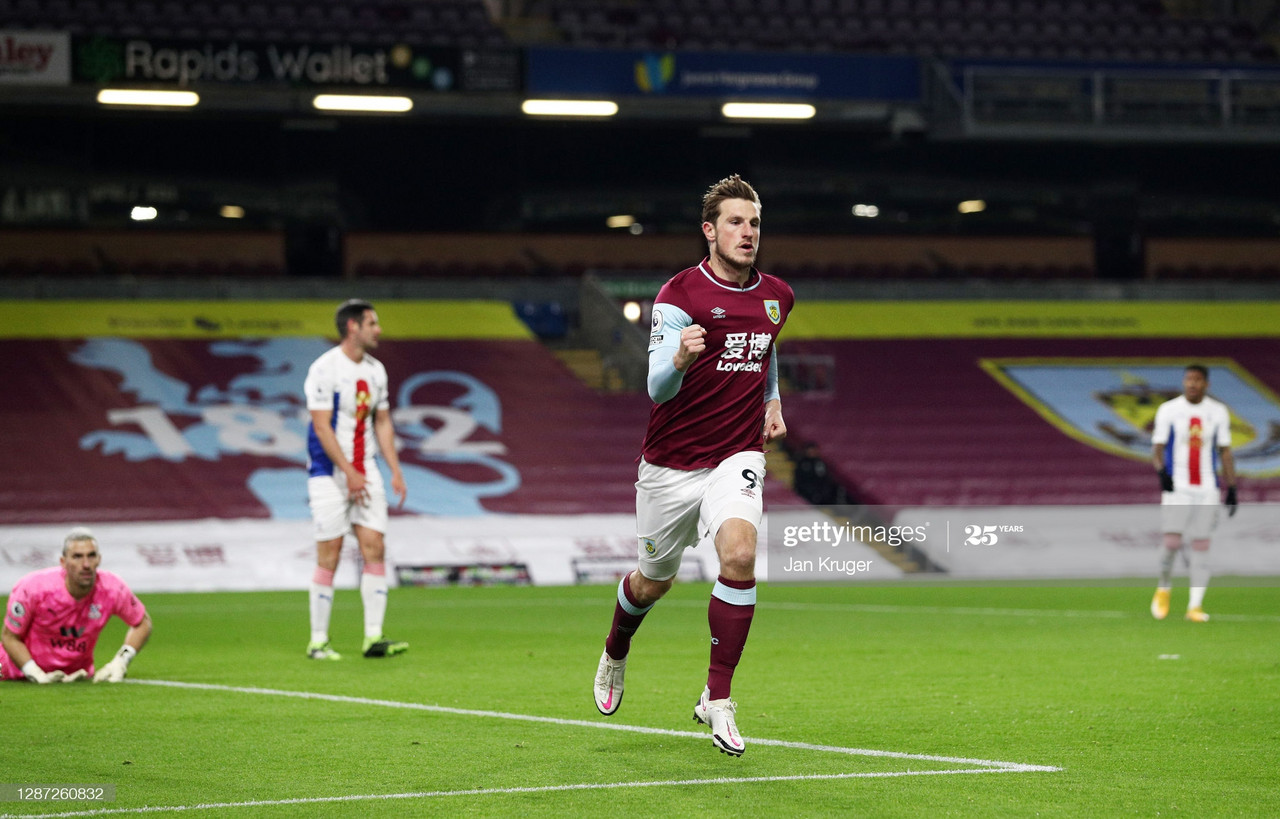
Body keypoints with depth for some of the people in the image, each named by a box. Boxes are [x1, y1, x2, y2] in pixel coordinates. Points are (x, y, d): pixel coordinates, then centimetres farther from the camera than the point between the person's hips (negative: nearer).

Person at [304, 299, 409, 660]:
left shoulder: (375, 370, 10)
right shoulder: (324, 369, -12)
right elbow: (322, 427, -16)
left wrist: (396, 472, 8)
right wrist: (349, 474, -19)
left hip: (365, 471, 6)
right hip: (330, 472, -6)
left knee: (374, 548, -3)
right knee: (329, 556, -5)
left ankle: (373, 637, -2)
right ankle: (318, 641, 2)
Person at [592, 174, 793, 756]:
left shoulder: (777, 297, 5)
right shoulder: (680, 294, -12)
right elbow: (657, 386, -21)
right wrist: (679, 359, -42)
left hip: (737, 457, 2)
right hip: (671, 462, -2)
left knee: (739, 553, -25)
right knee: (653, 580, 13)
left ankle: (717, 698, -15)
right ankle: (615, 653, 49)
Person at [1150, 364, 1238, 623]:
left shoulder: (1218, 412, 7)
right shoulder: (1168, 410, 1)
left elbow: (1225, 452, 11)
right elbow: (1157, 447, 1)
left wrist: (1231, 489, 6)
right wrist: (1161, 472, -18)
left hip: (1207, 490, 2)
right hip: (1176, 487, -2)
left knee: (1201, 545, -1)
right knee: (1172, 543, -12)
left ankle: (1195, 605, 2)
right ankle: (1164, 589, 15)